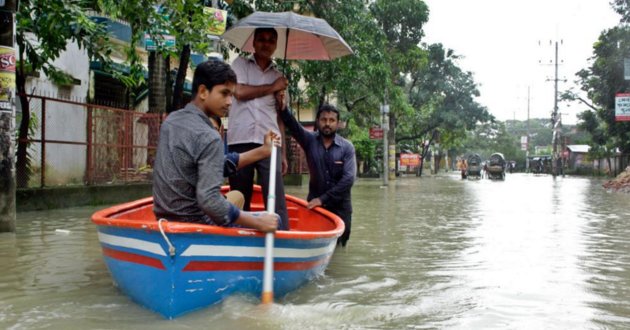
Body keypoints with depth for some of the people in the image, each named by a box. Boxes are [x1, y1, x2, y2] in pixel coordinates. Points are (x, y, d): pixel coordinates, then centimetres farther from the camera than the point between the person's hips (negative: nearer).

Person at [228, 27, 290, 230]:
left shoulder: (278, 77, 19)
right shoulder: (241, 64, 13)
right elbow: (239, 92, -6)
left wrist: (283, 153, 12)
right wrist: (272, 88, 3)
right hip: (240, 141, -1)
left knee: (276, 202, -9)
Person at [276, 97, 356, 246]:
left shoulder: (347, 147, -7)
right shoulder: (310, 140, -3)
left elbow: (348, 178, -15)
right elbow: (293, 126, -22)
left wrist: (323, 198, -19)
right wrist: (283, 109, -42)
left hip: (340, 206, 0)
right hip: (315, 202, 1)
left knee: (338, 244, 4)